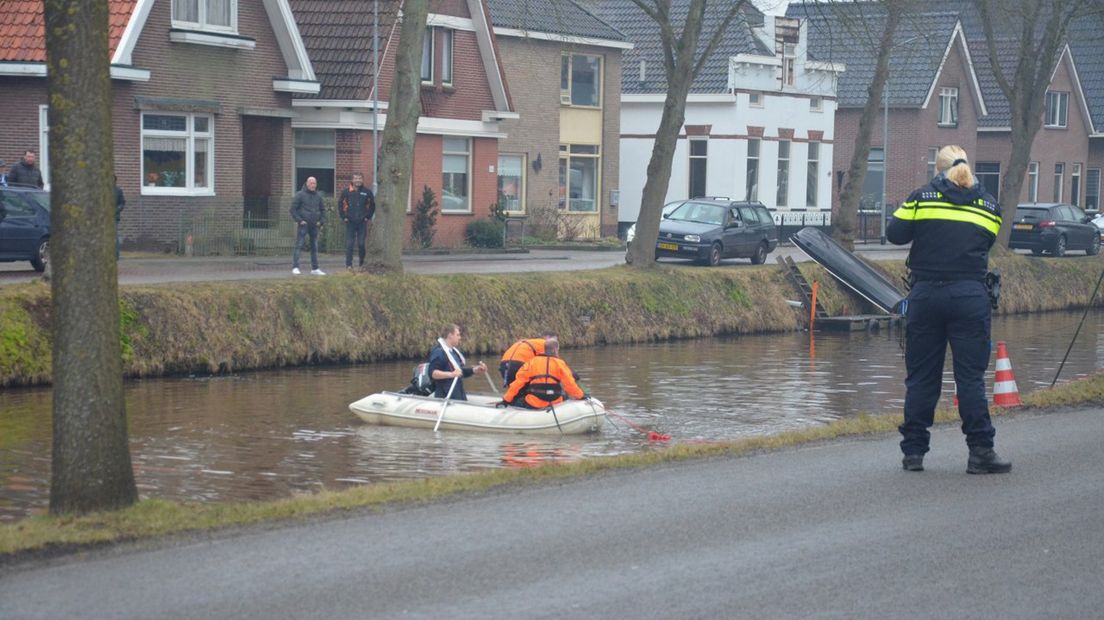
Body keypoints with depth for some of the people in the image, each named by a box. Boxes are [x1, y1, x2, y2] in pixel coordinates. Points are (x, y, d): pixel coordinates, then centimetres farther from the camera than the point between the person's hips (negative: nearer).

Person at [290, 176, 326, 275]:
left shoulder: (318, 196, 11)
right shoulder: (300, 195, -4)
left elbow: (323, 210, 21)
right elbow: (293, 208, -6)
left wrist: (322, 221, 9)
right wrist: (299, 220, -12)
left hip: (315, 225, 6)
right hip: (304, 225, -6)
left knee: (315, 247, 10)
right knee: (298, 245, -9)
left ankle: (315, 268, 17)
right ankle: (295, 267, -10)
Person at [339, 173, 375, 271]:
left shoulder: (367, 192, 3)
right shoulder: (346, 192, 3)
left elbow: (372, 205, 12)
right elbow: (340, 205, 10)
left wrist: (368, 217, 4)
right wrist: (344, 217, 3)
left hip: (362, 222, 0)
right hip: (350, 222, 0)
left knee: (361, 244, 0)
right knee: (349, 244, -3)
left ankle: (362, 264, 11)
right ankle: (349, 265, -1)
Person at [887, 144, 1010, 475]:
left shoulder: (921, 197, 0)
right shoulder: (989, 205, 7)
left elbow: (894, 233, 0)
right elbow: (987, 243, 11)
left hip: (926, 295, 0)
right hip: (971, 297, 0)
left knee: (921, 376, 7)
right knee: (971, 376, 2)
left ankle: (913, 451, 9)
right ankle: (980, 451, -2)